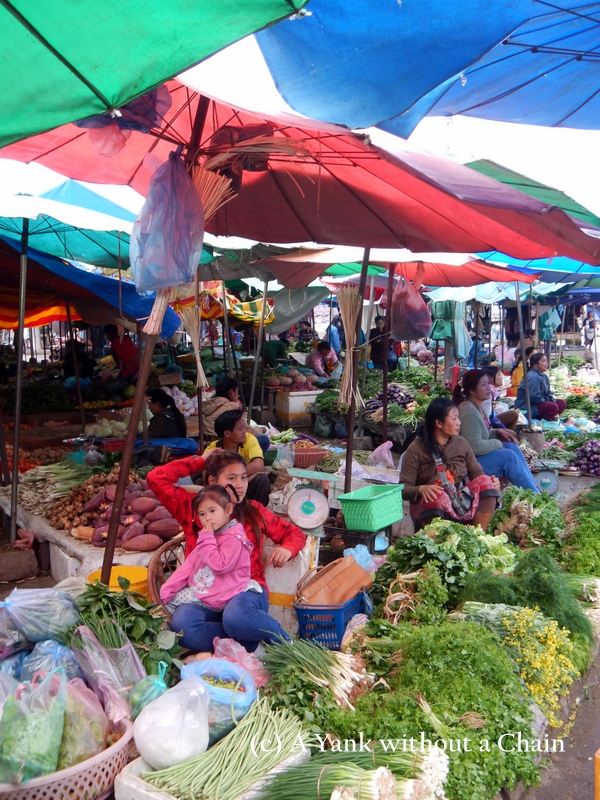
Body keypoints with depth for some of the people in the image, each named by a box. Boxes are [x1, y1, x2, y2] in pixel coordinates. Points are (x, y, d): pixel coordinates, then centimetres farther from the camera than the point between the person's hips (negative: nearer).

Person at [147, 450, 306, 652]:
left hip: (247, 590, -1)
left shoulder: (254, 511, 13)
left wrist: (287, 548, -3)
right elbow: (155, 478, 4)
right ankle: (254, 643, -21)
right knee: (181, 624, -35)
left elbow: (294, 533, 21)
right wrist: (199, 461, 9)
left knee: (236, 615, -39)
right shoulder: (192, 507, 11)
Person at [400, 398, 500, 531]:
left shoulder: (460, 443, 10)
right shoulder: (416, 450, -5)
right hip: (431, 505, -5)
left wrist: (491, 481, -12)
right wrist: (421, 489, -28)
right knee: (439, 497, -37)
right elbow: (403, 489, -8)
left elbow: (477, 473, 10)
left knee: (486, 482, -19)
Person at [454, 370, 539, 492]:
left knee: (512, 447, 1)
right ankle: (534, 495, -3)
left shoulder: (478, 406, 7)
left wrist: (498, 432, 4)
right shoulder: (469, 411, -24)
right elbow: (475, 447, -28)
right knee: (509, 456, -14)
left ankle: (534, 487, 3)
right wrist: (498, 443, -12)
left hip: (478, 454, 10)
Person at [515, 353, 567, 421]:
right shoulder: (533, 377, -20)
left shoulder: (544, 376, 12)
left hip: (539, 404, 11)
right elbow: (535, 397, -25)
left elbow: (548, 393, 16)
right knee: (553, 407, -29)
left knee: (562, 403, 9)